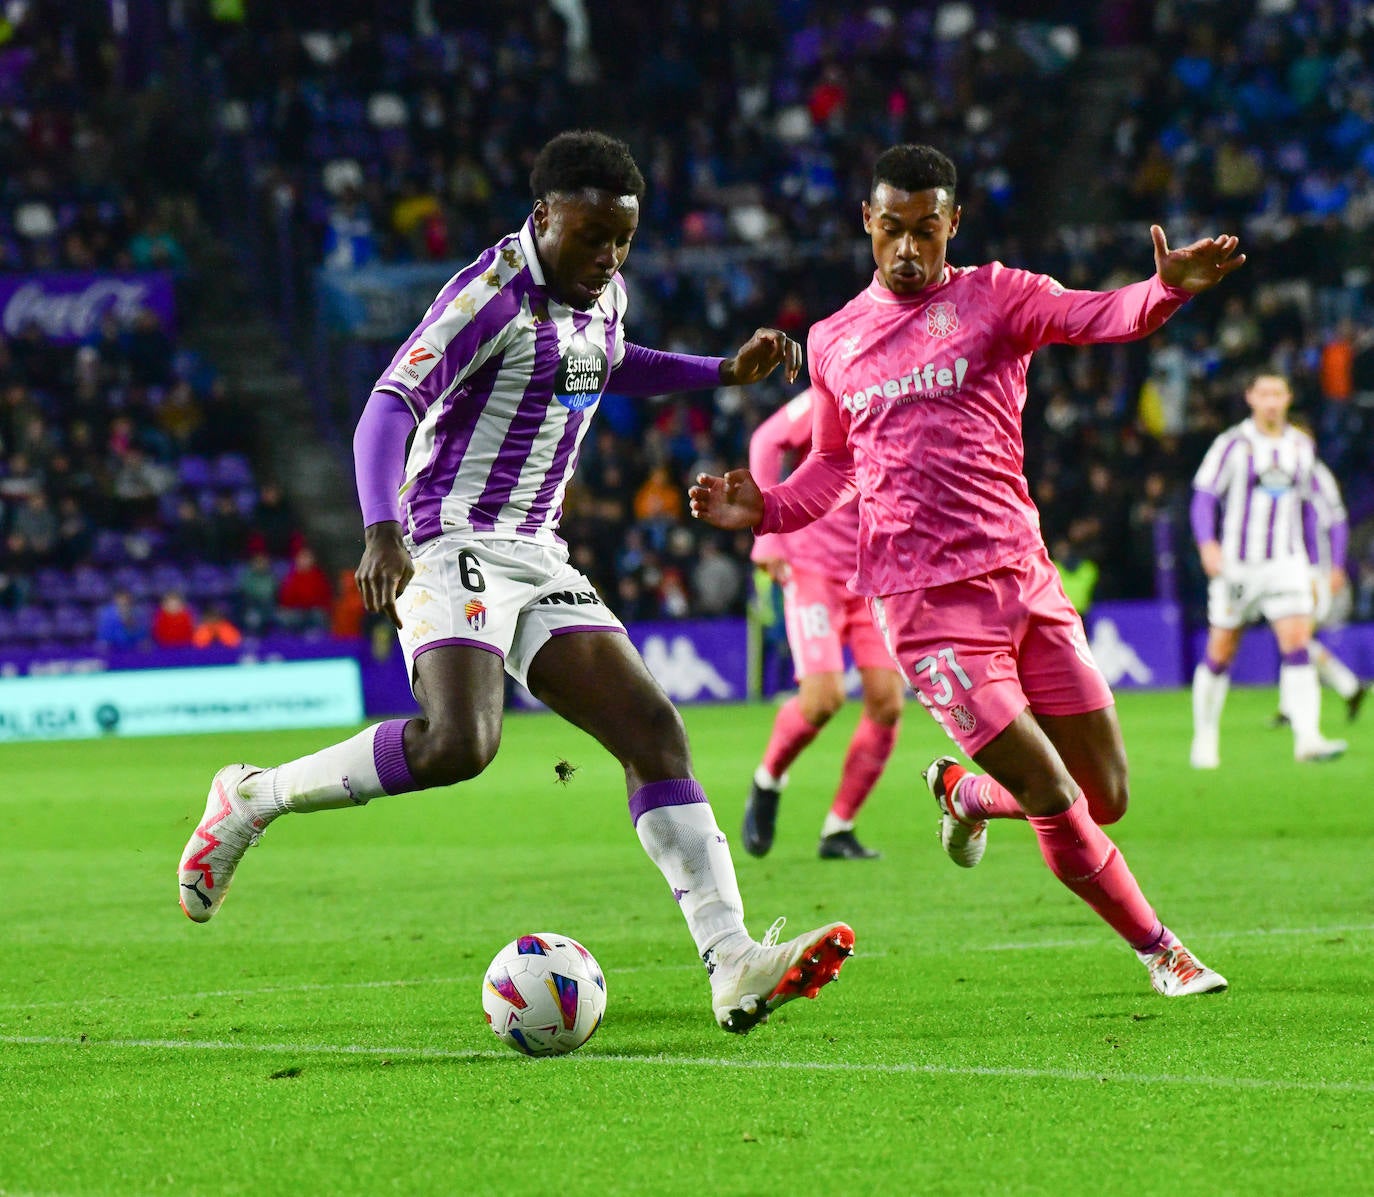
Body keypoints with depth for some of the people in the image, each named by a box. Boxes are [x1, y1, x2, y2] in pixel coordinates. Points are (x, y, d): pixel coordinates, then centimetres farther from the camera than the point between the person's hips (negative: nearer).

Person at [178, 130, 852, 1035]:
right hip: (452, 545, -8)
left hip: (536, 555, 8)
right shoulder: (495, 293, -14)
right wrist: (383, 532, -38)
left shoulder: (603, 296, 13)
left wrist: (725, 372, 28)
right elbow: (391, 405, -23)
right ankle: (252, 800, -9)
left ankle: (735, 967, -11)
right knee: (459, 742, -30)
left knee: (653, 730, -6)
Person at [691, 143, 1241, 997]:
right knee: (1055, 802, -10)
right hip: (925, 602, -1)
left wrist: (1167, 289, -37)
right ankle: (1158, 949, 10)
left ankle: (966, 793, 32)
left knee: (1106, 798, 2)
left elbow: (1101, 317, -15)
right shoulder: (834, 342, 11)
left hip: (1022, 576, 1)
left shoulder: (993, 298, 4)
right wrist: (764, 510, 6)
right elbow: (834, 469, 25)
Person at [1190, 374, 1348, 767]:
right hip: (1236, 564, -2)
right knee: (1220, 656, 3)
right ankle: (1205, 738, 20)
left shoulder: (1301, 447, 9)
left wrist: (1310, 565, 19)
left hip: (1286, 564, 2)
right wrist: (1207, 543, -22)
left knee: (1297, 643, -14)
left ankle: (1307, 737, -22)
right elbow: (1204, 498, -6)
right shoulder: (1232, 444, -5)